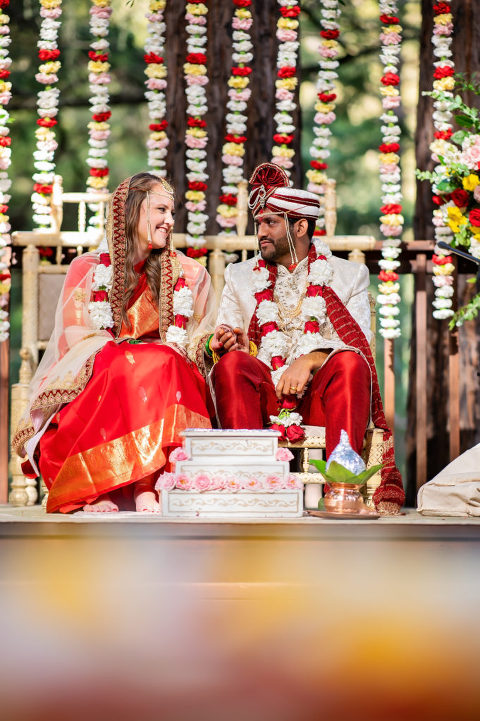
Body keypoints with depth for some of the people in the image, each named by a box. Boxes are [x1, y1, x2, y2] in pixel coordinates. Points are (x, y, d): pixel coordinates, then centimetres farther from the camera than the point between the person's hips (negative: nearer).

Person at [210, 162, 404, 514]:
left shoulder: (349, 275, 15)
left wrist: (311, 359, -17)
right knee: (232, 362, -30)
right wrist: (227, 343, -11)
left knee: (349, 362, -32)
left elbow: (360, 344, 1)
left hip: (321, 394, -1)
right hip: (263, 394, 1)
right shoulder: (240, 277, 22)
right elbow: (222, 342, 15)